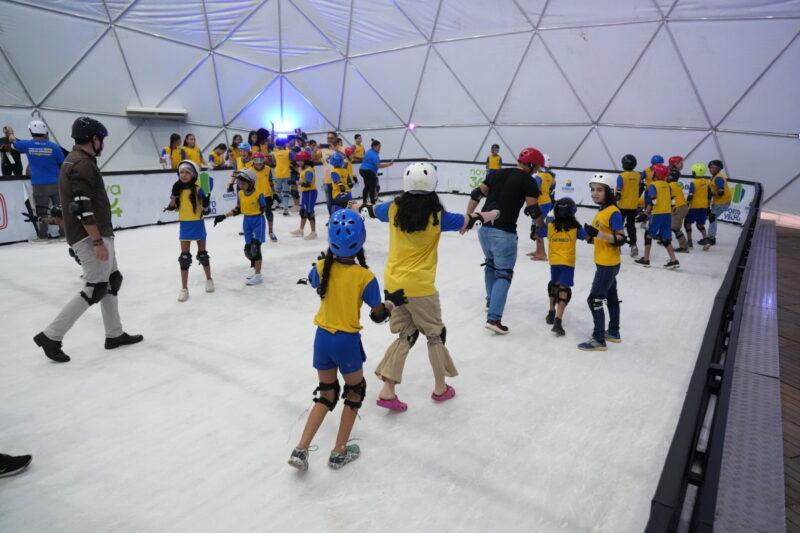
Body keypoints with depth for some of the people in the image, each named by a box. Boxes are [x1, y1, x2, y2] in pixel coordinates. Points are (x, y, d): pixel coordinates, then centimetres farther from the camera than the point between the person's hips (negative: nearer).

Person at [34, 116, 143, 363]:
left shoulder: (76, 160, 16)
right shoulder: (83, 164, -16)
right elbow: (82, 207, -23)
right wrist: (98, 242, -24)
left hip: (97, 234, 11)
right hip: (90, 237, -11)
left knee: (112, 281, 14)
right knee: (95, 289, -7)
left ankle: (114, 334, 22)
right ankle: (51, 336, 1)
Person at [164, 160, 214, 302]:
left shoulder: (198, 189, -11)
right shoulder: (178, 188, 1)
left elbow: (206, 211, -13)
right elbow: (171, 207, 8)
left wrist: (206, 200, -30)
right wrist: (174, 194, -8)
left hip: (198, 224, -3)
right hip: (185, 225, 3)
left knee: (202, 254, 12)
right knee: (184, 257, 3)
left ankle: (209, 280, 34)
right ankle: (184, 288, 9)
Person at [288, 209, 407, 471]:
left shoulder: (322, 267, -8)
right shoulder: (365, 277, -17)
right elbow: (378, 315, -11)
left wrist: (327, 256, 22)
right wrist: (392, 302, 7)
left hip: (322, 338, 4)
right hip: (347, 342, -4)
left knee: (326, 394, 21)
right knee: (355, 392, 20)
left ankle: (300, 450, 15)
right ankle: (339, 453, 26)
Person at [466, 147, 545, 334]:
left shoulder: (497, 174, 13)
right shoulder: (529, 181, -4)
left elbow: (476, 194, 12)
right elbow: (533, 210, -7)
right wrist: (539, 226, 13)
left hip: (484, 228, 7)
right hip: (504, 233, -7)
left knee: (491, 264, 27)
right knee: (504, 274, -1)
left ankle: (491, 301, 42)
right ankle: (493, 318, -10)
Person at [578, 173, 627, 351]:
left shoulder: (613, 212, -18)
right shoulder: (601, 211, 10)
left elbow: (621, 239, -24)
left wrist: (598, 233, -32)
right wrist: (590, 235, 2)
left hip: (608, 264, -10)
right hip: (604, 263, 10)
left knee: (595, 299, -8)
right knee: (611, 297, 20)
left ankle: (599, 340, -1)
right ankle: (613, 332, 35)